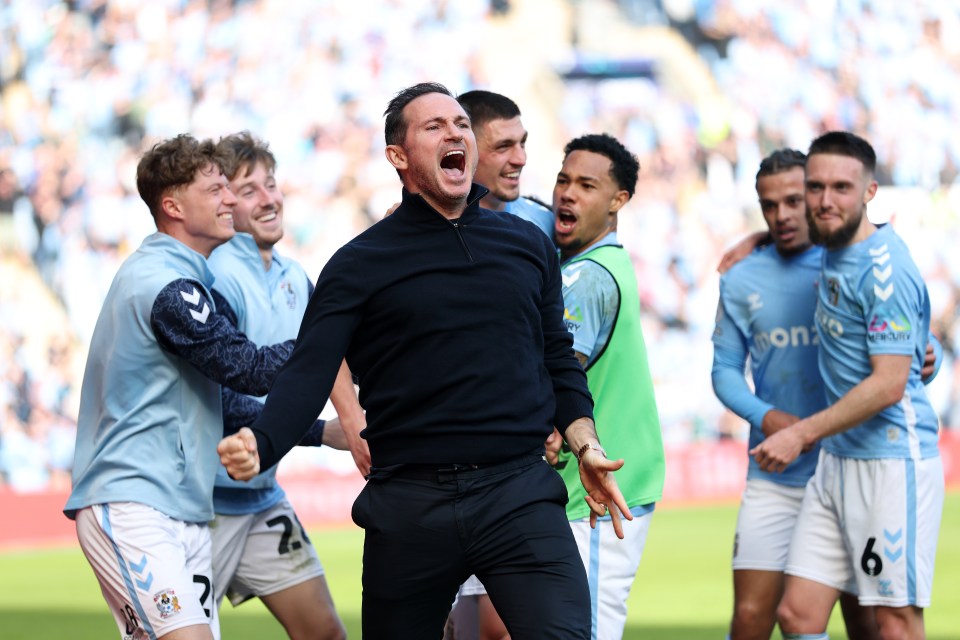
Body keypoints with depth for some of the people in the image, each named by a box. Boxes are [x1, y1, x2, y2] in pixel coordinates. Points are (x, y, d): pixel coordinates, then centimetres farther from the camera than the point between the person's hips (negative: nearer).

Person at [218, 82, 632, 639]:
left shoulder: (529, 246, 13)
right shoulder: (360, 264, 2)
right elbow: (309, 373, -7)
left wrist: (586, 446, 9)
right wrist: (260, 447, -24)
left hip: (520, 494, 1)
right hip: (410, 504, -1)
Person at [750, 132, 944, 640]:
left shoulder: (884, 269, -16)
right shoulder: (835, 250, 10)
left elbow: (889, 385, -20)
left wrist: (803, 433, -17)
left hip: (893, 462, -9)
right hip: (836, 460, 9)